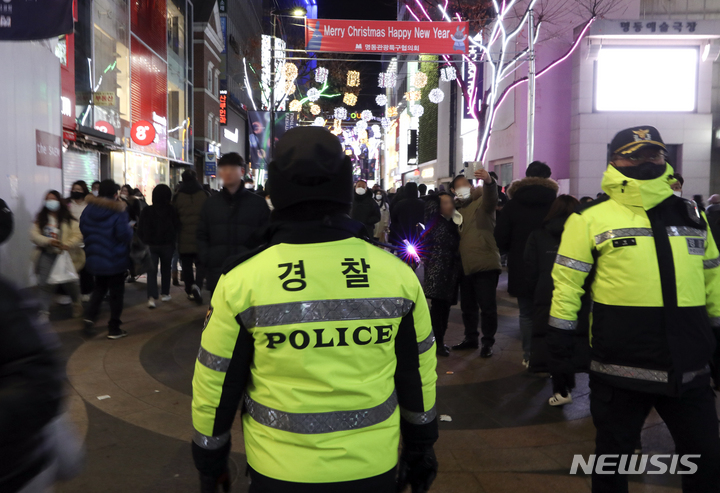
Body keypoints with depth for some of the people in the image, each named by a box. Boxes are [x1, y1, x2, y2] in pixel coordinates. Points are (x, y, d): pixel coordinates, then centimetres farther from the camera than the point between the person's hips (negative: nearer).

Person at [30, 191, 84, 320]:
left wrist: (67, 245, -26)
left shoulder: (68, 219, -3)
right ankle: (44, 311, 11)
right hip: (47, 255, 2)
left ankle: (77, 304, 31)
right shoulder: (40, 218, 4)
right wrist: (48, 241, -20)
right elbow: (34, 235, -3)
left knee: (70, 282, 5)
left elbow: (78, 235, -11)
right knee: (45, 284, 1)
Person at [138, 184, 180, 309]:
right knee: (166, 269, 16)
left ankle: (151, 297, -14)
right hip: (167, 245, 0)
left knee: (152, 271, 0)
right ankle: (165, 293, 25)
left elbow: (140, 230, 0)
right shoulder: (172, 211, -8)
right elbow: (177, 228, -4)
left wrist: (144, 242, 11)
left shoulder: (146, 211, -4)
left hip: (150, 245, 0)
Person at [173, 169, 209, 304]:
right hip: (201, 238, -1)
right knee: (200, 263, 8)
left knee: (186, 265, 12)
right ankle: (197, 285, -14)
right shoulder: (205, 195, -2)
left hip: (184, 239, 1)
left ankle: (189, 291, 16)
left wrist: (175, 237, 16)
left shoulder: (177, 197, 0)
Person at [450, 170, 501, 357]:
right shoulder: (457, 209, 17)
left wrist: (488, 181, -48)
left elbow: (491, 197, -26)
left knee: (487, 306, -1)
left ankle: (488, 342, 12)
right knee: (467, 306, 16)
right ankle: (471, 338, 31)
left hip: (485, 264, -7)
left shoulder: (482, 202, -2)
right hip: (465, 266, 7)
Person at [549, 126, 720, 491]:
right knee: (613, 453, 14)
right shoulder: (592, 220, -5)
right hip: (620, 369, -4)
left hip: (689, 371, 4)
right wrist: (560, 334, -6)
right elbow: (567, 281, -5)